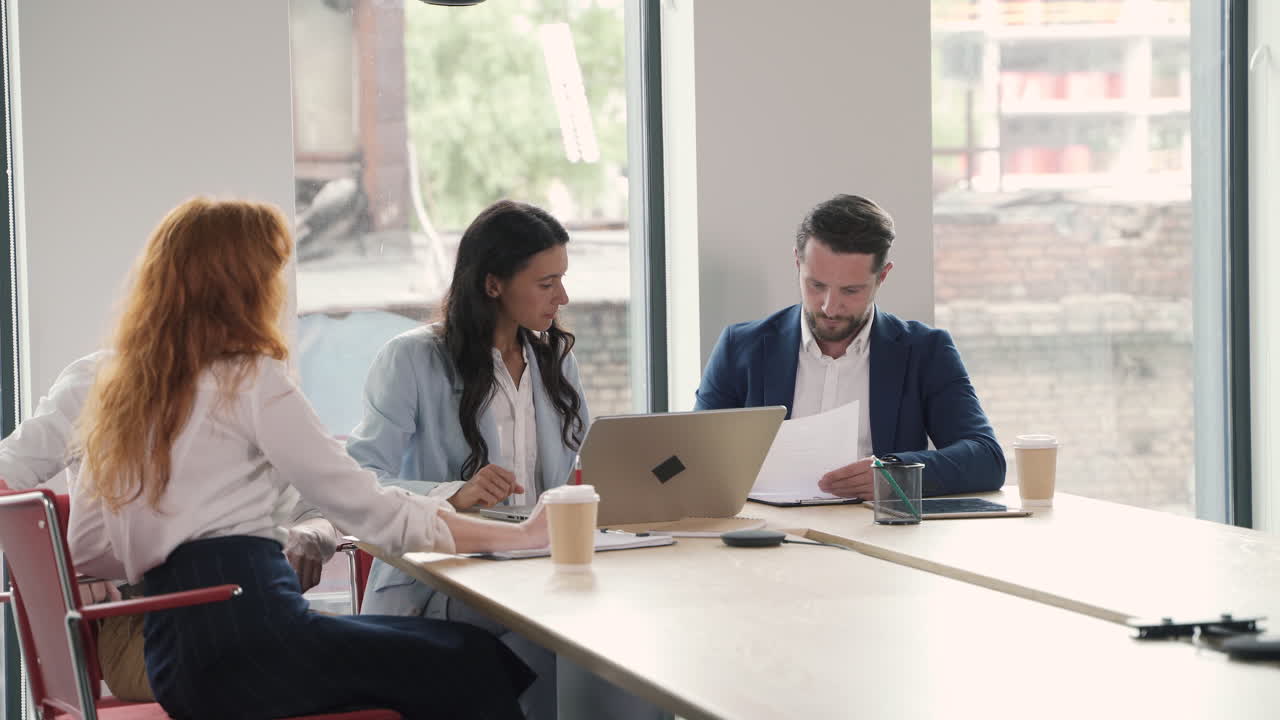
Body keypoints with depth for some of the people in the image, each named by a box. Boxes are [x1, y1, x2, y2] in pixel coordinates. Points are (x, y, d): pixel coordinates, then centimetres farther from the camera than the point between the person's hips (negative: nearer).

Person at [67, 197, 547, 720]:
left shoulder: (118, 389, 18)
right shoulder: (249, 380, -5)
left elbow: (86, 549, 20)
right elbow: (367, 508, -7)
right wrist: (521, 535, -1)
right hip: (249, 633, -8)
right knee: (480, 666, -2)